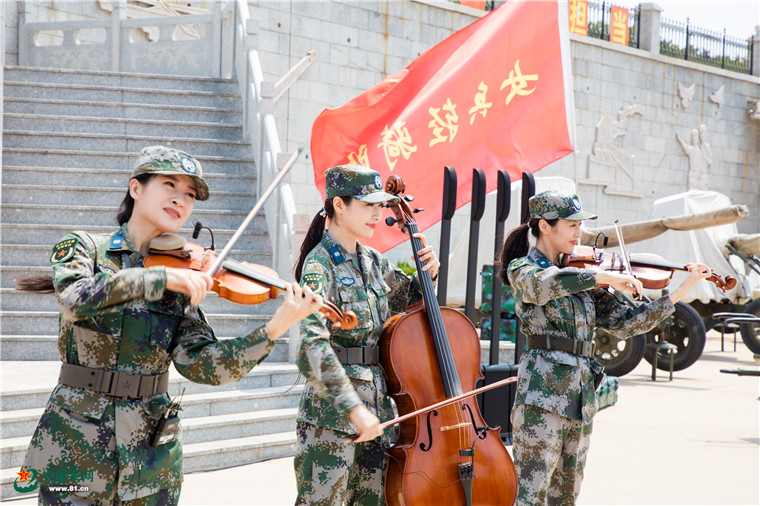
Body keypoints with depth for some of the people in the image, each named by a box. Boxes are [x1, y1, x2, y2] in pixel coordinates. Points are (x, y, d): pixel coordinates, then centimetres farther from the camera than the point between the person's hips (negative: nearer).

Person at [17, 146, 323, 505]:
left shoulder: (182, 284, 5)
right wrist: (162, 277, -29)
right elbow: (78, 299, -23)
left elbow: (201, 365, -8)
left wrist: (275, 328, -20)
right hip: (76, 445, -3)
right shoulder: (84, 249, 0)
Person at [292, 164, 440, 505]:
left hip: (375, 409, 7)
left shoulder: (372, 261, 11)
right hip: (331, 412, -7)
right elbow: (314, 346, -23)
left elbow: (407, 297, 30)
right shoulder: (320, 265, -12)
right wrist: (353, 408, -30)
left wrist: (427, 273, 7)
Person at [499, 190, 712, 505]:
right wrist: (603, 276, -26)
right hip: (542, 395, -7)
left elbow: (624, 323, 9)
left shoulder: (582, 278, 16)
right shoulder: (521, 268, -2)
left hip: (581, 399, 7)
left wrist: (683, 290, 4)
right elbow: (544, 283, -27)